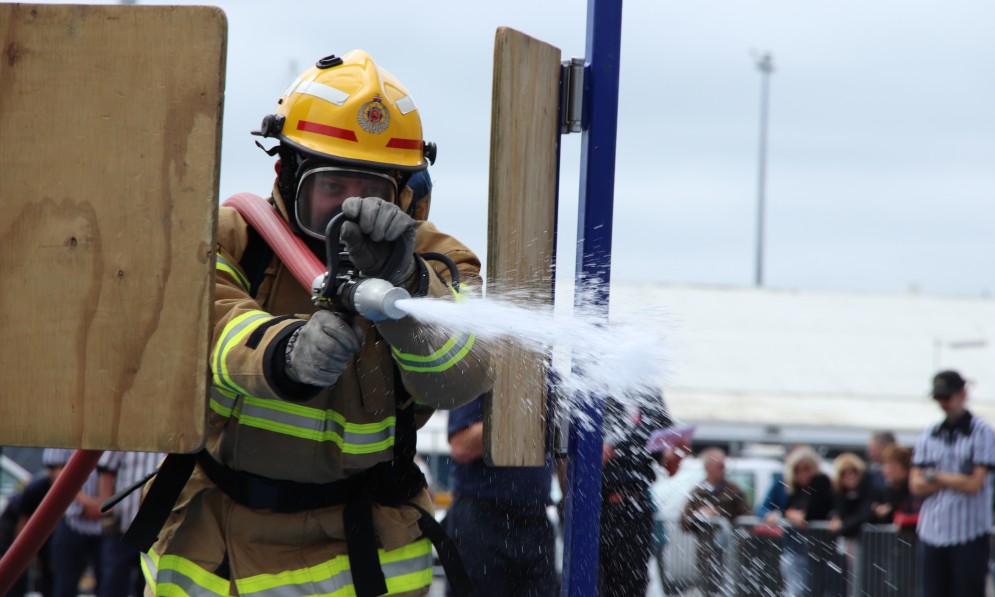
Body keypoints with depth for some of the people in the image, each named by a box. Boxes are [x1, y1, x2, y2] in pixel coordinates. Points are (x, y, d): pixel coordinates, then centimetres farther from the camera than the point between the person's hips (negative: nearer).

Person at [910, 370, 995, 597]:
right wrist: (957, 480, -7)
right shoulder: (928, 435, 11)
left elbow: (974, 484, -11)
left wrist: (935, 476, -2)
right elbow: (917, 485, 3)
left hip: (969, 534, -5)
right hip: (931, 533, 5)